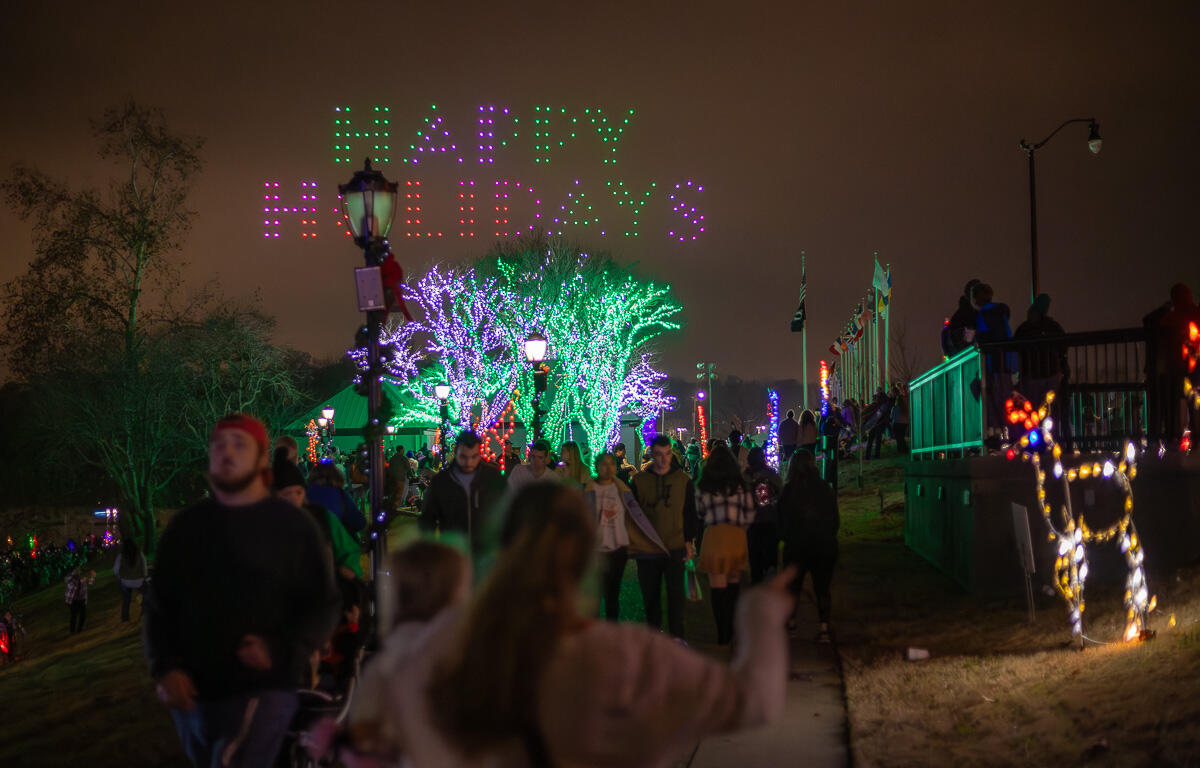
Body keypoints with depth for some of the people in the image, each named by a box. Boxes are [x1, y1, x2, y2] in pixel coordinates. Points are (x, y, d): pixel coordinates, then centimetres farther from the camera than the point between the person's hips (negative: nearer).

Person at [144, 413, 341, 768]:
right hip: (191, 694, 5)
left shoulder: (293, 526, 2)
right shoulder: (186, 526, 12)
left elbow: (324, 605, 1)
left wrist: (281, 652, -15)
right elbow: (159, 606, 14)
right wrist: (165, 669, -3)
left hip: (261, 692, -5)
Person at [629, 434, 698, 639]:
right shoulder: (639, 480, 4)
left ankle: (677, 636, 1)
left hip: (675, 547, -1)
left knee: (676, 594, -4)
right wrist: (633, 543, 2)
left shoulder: (683, 480, 4)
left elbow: (691, 513, 8)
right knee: (650, 595, 8)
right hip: (647, 549, 1)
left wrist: (689, 541, 1)